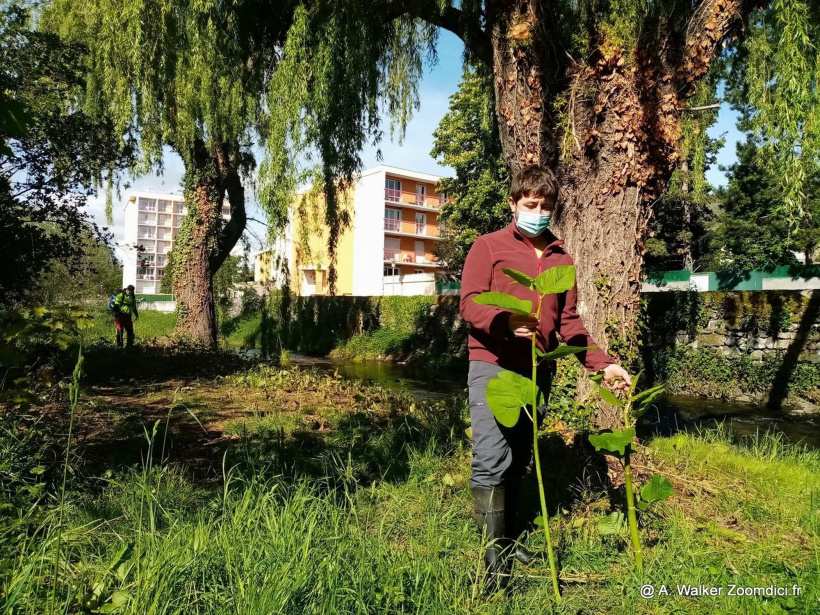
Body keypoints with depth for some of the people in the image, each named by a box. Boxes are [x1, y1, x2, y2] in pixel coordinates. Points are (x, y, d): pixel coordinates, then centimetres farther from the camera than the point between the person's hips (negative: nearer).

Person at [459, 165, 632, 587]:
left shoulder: (562, 259, 16)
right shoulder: (488, 247, 2)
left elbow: (569, 321, 15)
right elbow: (469, 303, -7)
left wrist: (602, 364, 4)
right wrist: (506, 321, -27)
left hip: (539, 372, 5)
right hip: (492, 367, -5)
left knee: (519, 460, 13)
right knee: (492, 461, -10)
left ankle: (509, 536, 29)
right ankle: (493, 557, -1)